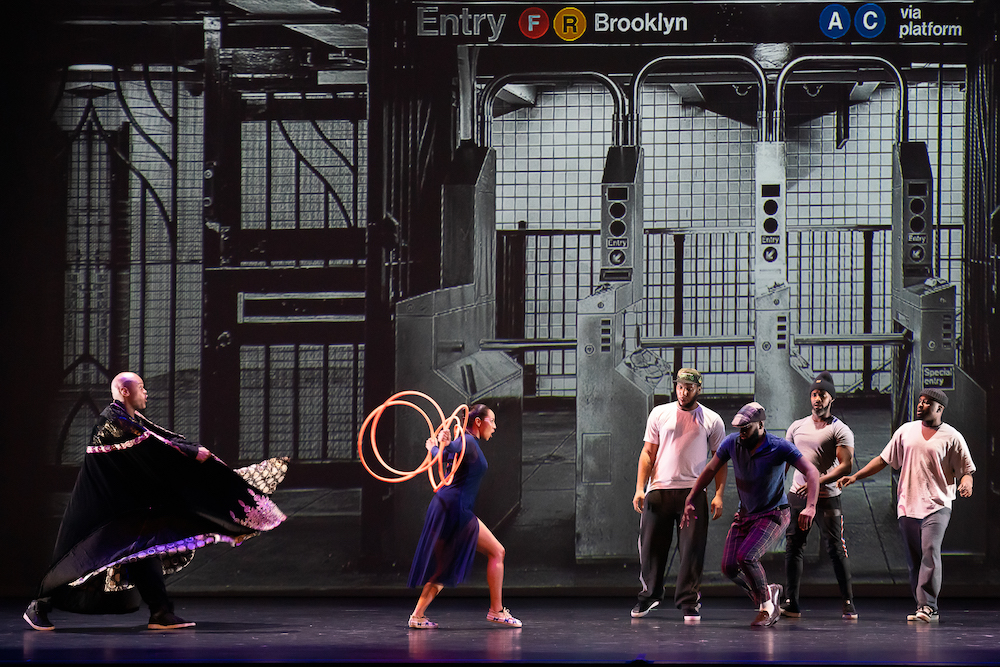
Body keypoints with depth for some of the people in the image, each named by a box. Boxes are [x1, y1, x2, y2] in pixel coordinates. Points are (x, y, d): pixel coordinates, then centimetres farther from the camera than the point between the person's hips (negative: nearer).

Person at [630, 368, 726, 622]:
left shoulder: (712, 420, 7)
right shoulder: (659, 414, 9)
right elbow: (648, 453, 10)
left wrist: (719, 494, -2)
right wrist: (639, 489, 1)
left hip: (693, 493, -1)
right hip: (658, 491, 1)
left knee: (692, 550, -6)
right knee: (651, 546, 5)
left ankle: (689, 603, 1)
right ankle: (649, 596, 22)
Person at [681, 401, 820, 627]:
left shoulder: (780, 447, -20)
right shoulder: (732, 443, -7)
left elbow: (811, 472, -25)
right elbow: (710, 470, 8)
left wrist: (810, 507, -40)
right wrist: (690, 501, 6)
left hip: (773, 514, -6)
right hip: (744, 514, 6)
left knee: (746, 557, -26)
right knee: (729, 568, -6)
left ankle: (766, 606, -4)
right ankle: (769, 592, 19)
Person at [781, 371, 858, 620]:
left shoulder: (840, 430, -4)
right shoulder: (797, 427, 13)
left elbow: (846, 466, -13)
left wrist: (817, 482, -22)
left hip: (827, 497, -5)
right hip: (797, 495, 5)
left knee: (836, 549, -6)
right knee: (792, 548, 3)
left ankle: (848, 603, -1)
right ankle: (790, 603, 7)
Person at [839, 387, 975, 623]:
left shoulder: (951, 437, 3)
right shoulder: (906, 431, 14)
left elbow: (966, 469, 5)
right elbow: (883, 459, 19)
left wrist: (966, 482, -19)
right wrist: (855, 476, 12)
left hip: (937, 506, -4)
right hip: (907, 504, 4)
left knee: (930, 551, -20)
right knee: (914, 559, 3)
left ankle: (928, 606, -23)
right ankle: (924, 608, 8)